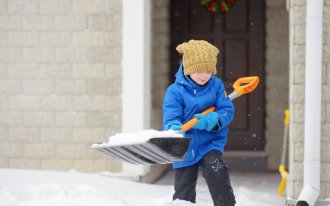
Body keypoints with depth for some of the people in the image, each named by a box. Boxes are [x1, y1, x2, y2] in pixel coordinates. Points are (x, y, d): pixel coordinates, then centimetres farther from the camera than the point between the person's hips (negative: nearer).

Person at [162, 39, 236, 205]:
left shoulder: (216, 85, -3)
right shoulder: (175, 91, -11)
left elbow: (227, 110, -7)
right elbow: (170, 118, -19)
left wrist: (210, 121, -27)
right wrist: (174, 129, -43)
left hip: (210, 144, 0)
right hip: (185, 148, 0)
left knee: (216, 171, -27)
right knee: (183, 192, 8)